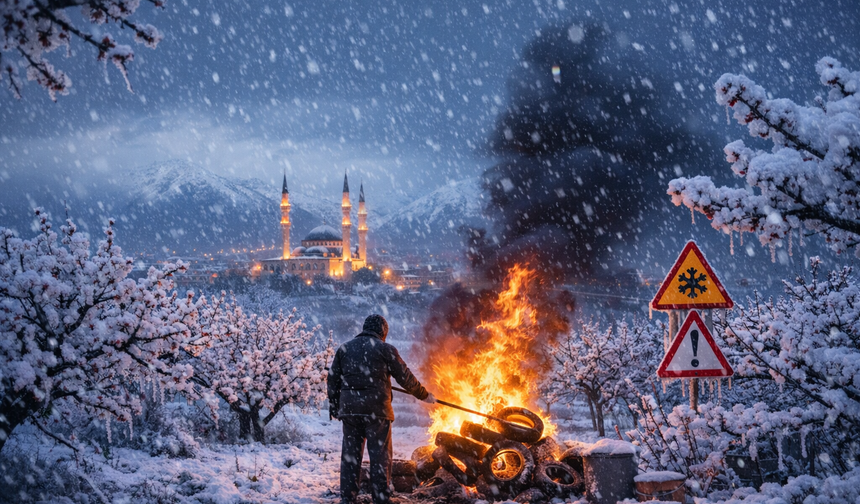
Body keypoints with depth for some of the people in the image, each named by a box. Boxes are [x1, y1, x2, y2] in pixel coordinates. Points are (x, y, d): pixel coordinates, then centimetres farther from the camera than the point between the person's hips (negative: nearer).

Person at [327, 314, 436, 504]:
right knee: (380, 455, 3)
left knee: (350, 454, 9)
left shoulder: (344, 348, 12)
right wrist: (424, 395, 16)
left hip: (349, 410, 4)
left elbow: (333, 380, 13)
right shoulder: (385, 349, -1)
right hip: (377, 410, -4)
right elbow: (406, 378, 3)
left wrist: (334, 407, 20)